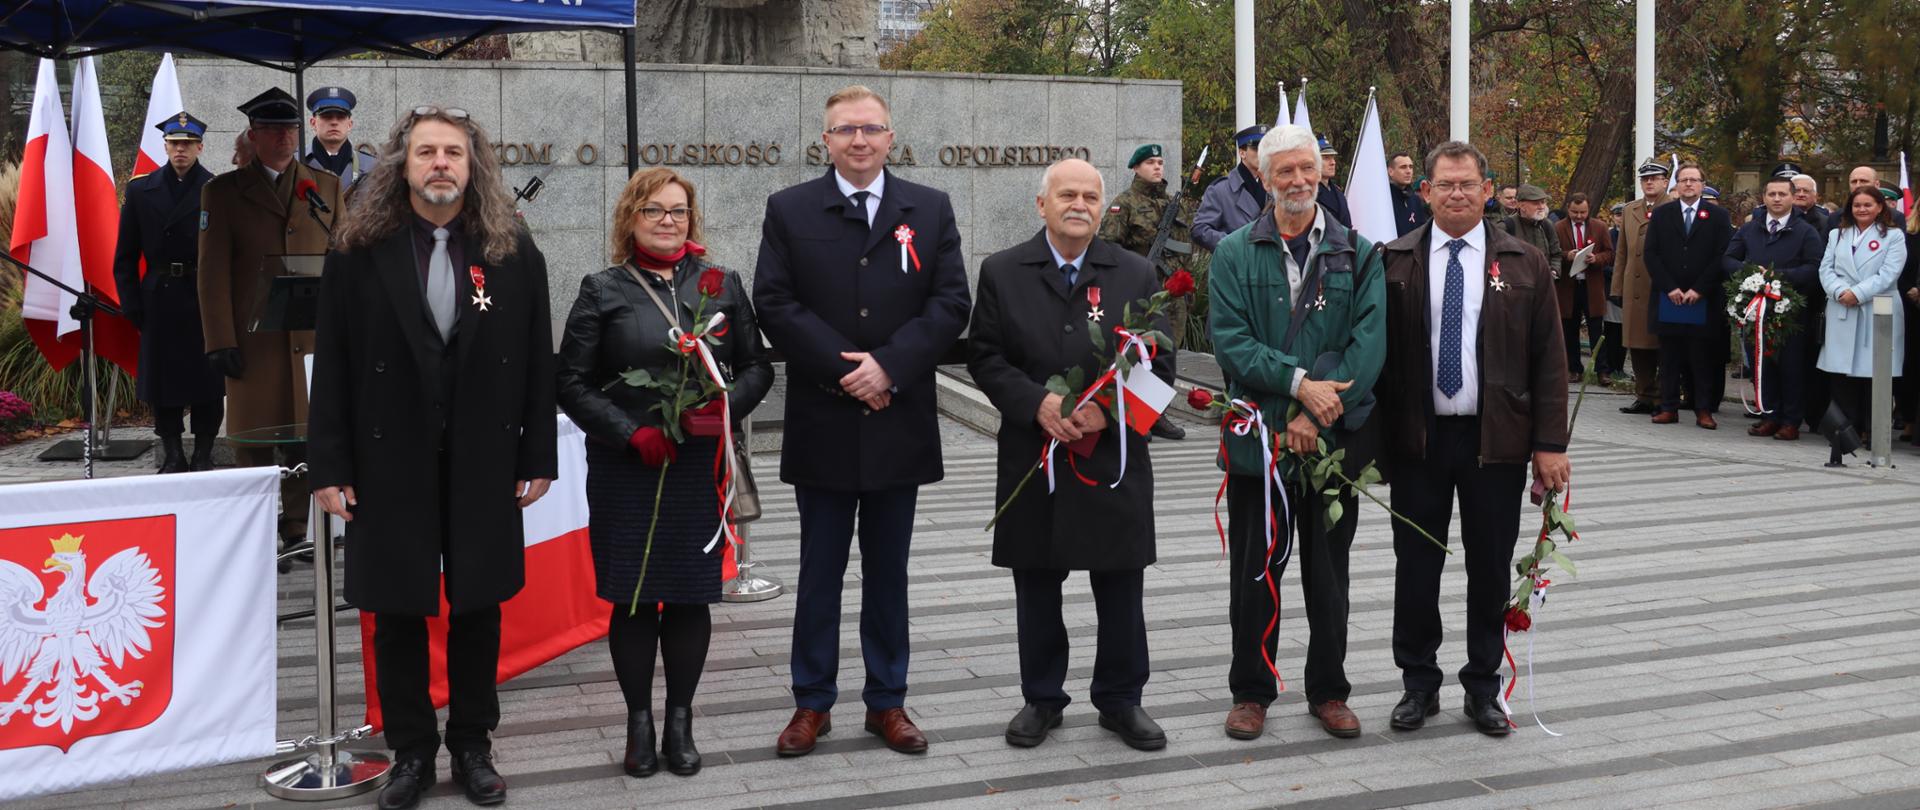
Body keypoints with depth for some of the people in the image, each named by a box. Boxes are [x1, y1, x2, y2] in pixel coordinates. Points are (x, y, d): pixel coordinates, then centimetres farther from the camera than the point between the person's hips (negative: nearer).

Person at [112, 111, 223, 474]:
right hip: (159, 300, 2)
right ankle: (172, 454, 20)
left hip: (206, 300, -2)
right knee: (162, 377, 8)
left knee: (209, 381, 4)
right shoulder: (140, 189, 6)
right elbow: (125, 256, 8)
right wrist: (132, 304, 1)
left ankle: (204, 454, 16)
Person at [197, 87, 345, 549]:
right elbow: (213, 271, 1)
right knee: (253, 440, 2)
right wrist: (221, 341, -7)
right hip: (253, 340, -2)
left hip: (314, 338, 2)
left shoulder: (326, 187, 14)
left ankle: (299, 529, 10)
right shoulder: (222, 191, 7)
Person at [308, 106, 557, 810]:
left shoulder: (514, 251, 2)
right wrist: (331, 467, -5)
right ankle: (411, 752, 23)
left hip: (484, 462, 1)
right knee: (398, 613, 8)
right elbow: (332, 367, -1)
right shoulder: (359, 250, -2)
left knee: (478, 609, 10)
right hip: (391, 462, -1)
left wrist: (539, 457, 0)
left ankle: (472, 746, 25)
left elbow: (537, 362, 3)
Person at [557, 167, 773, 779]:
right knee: (632, 599, 4)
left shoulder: (722, 286, 8)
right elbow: (573, 383, -1)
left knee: (690, 596, 5)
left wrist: (728, 402, -10)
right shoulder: (603, 291, 2)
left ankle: (680, 721, 19)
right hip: (625, 470, -1)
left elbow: (757, 366, 11)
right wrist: (633, 435, -12)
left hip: (701, 465, 2)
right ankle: (639, 723, 18)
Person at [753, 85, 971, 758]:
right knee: (819, 570, 8)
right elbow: (775, 303, -5)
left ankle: (887, 702, 21)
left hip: (899, 420, 1)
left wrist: (889, 366, -14)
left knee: (889, 571, 11)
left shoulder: (930, 210, 6)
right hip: (822, 421, -1)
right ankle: (812, 703, 18)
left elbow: (950, 302, -2)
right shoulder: (789, 210, 3)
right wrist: (844, 369, -14)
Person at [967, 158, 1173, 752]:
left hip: (1114, 454, 0)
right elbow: (985, 356, -1)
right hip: (1032, 454, 0)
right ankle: (1042, 698, 24)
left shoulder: (1136, 275, 5)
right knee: (1036, 586, 9)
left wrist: (1109, 409, -14)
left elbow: (1159, 361, 2)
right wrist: (1038, 403, -16)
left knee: (1121, 586, 7)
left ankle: (1120, 699, 22)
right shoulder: (1002, 273, 3)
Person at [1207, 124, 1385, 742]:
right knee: (1254, 572, 7)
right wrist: (1299, 381, -19)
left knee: (1329, 573, 11)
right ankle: (1251, 692, 22)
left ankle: (1329, 692, 25)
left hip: (1335, 437, 1)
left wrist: (1315, 412, -16)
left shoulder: (1357, 254, 3)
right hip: (1257, 438, 0)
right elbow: (1230, 341, -8)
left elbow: (1369, 342, -7)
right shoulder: (1235, 255, 2)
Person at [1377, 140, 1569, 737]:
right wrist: (1374, 437, -3)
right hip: (1418, 438, 0)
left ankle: (1483, 687, 22)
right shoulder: (1393, 263, 1)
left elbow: (1549, 360, 2)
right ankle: (1419, 684, 22)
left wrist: (1550, 443, -4)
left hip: (1496, 440, 0)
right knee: (1416, 567, 7)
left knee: (1491, 570, 8)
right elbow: (1378, 353, 2)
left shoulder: (1524, 263, 3)